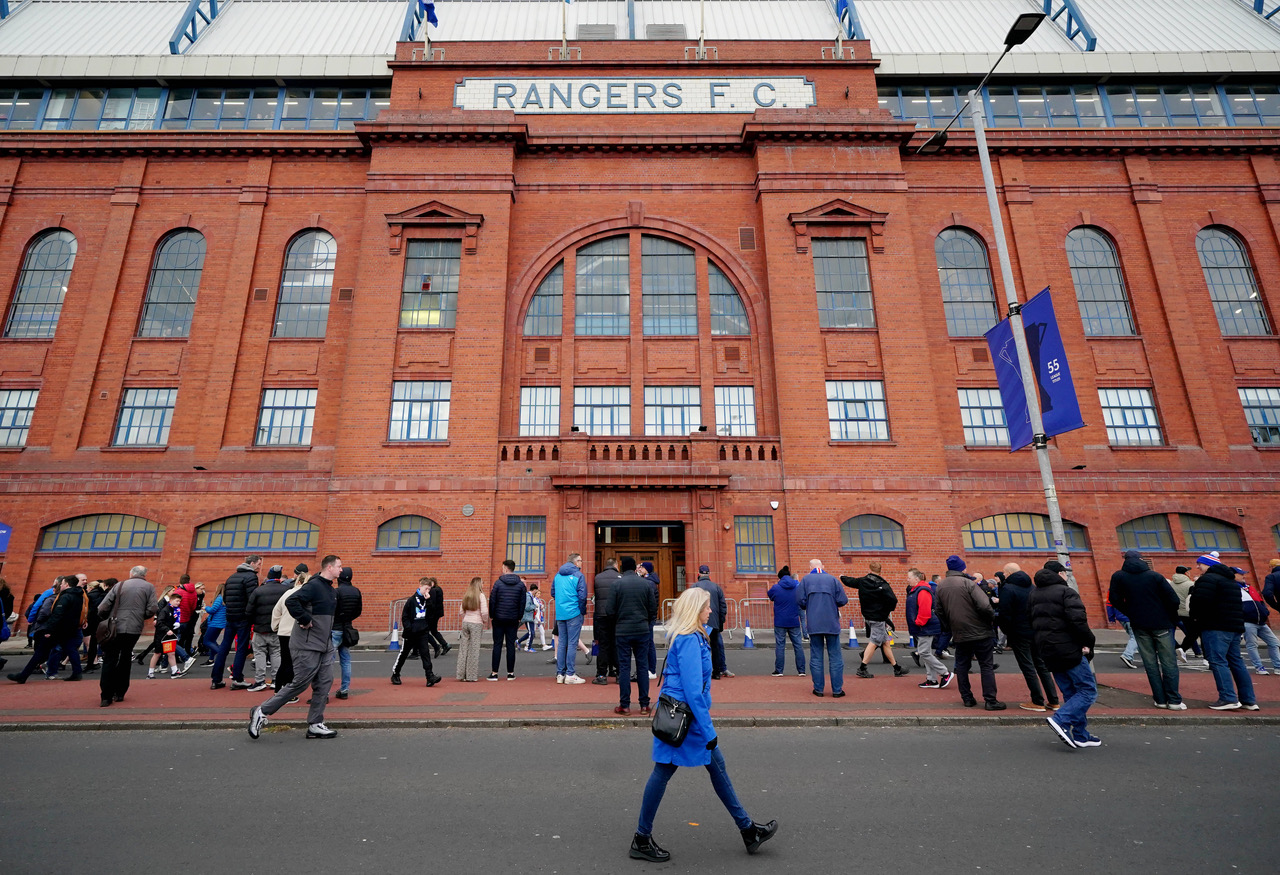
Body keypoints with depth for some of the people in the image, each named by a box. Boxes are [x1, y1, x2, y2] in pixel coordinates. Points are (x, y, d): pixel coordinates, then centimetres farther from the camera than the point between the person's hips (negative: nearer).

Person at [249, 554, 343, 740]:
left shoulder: (331, 590, 13)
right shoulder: (314, 585, -16)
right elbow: (291, 601, -27)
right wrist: (305, 620, -21)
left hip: (325, 646, 9)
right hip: (308, 646, -9)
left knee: (324, 683, 7)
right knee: (300, 683, -3)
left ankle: (315, 725, 14)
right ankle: (261, 712, 14)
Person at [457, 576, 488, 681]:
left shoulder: (466, 595, 10)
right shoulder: (480, 595, -7)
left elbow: (461, 611, 12)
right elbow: (484, 612, -14)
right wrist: (485, 621, 2)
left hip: (465, 622, 5)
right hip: (476, 623, -5)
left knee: (464, 647, 9)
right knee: (474, 649, 0)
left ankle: (462, 674, 13)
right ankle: (472, 675, 3)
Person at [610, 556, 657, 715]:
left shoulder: (617, 584, -6)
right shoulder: (646, 583, 0)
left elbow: (611, 610, -6)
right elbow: (653, 608, 2)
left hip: (622, 630, -2)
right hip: (642, 630, 2)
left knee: (624, 667, 5)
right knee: (642, 666, 9)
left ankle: (624, 705, 8)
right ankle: (644, 705, 13)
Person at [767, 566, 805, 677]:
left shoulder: (776, 588, -8)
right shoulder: (798, 586, 1)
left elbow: (769, 595, 12)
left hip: (780, 622, -2)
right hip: (794, 622, 2)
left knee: (780, 646, 3)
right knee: (798, 645, 9)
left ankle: (778, 671, 5)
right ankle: (801, 670, 11)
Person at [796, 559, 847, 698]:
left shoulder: (806, 579, 1)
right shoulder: (832, 579, 1)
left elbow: (800, 600, -5)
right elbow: (842, 600, -4)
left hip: (814, 624, 1)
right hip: (832, 624, 0)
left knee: (816, 657, 8)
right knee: (835, 657, 7)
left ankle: (818, 689, 10)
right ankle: (837, 690, 8)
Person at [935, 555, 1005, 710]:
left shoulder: (940, 587, 4)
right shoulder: (967, 583, -14)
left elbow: (940, 612, 11)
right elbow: (984, 605, -22)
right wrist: (993, 615, -2)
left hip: (959, 635, 5)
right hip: (980, 632, -4)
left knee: (962, 666, 13)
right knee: (987, 666, 4)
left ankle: (967, 698, 15)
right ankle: (990, 700, 5)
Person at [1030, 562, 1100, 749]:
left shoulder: (1033, 595, 15)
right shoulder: (1066, 592, -9)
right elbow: (1078, 621, -20)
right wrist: (1088, 642, -8)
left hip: (1048, 652, 8)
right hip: (1069, 650, -8)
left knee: (1070, 693, 15)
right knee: (1088, 690, 0)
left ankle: (1080, 736, 16)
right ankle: (1061, 720, -14)